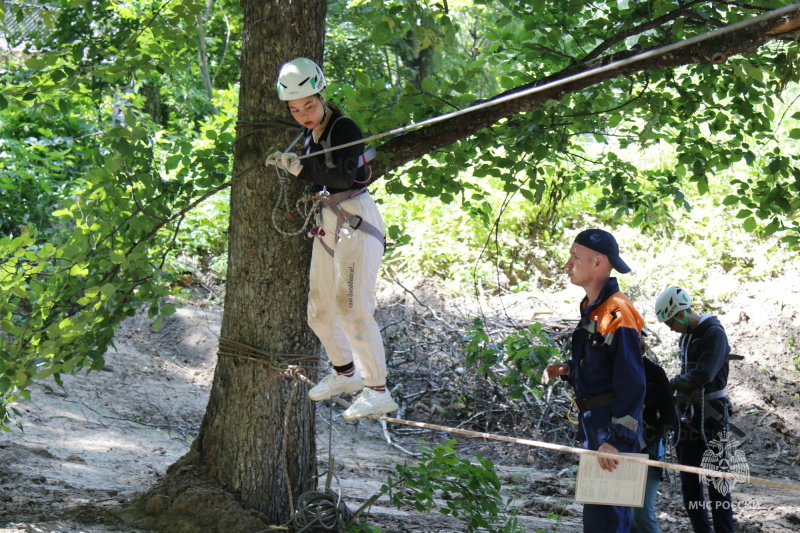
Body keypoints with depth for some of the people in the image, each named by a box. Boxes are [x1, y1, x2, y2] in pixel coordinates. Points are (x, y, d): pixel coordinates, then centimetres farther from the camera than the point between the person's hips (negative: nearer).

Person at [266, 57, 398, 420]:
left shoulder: (344, 129, -15)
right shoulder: (310, 135, 10)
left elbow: (343, 175, -31)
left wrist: (299, 167, -39)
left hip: (357, 220, -9)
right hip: (327, 223, 9)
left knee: (352, 306, -15)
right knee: (319, 309, 13)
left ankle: (378, 392, -12)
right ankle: (345, 373, 33)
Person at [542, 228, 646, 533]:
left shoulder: (617, 314, -18)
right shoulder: (592, 309, 14)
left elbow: (632, 384, -22)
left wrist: (617, 440, -26)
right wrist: (566, 371, 6)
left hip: (614, 427, -10)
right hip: (594, 425, 10)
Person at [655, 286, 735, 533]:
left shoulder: (714, 333, -13)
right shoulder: (685, 337, 13)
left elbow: (703, 374, -23)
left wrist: (675, 382, -9)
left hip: (710, 417, -8)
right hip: (689, 417, 8)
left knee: (716, 482, -5)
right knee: (689, 483, 9)